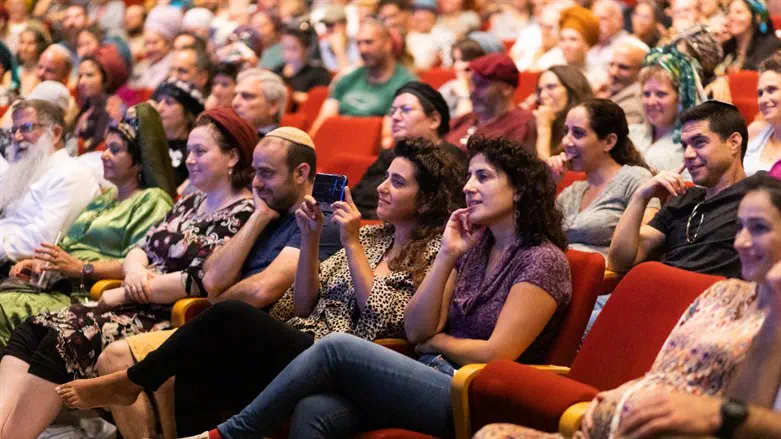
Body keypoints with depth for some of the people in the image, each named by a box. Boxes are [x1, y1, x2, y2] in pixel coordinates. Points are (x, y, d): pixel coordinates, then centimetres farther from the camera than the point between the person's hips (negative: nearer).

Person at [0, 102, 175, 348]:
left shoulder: (152, 201, 0)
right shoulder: (104, 197, 28)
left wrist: (82, 268, -19)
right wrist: (39, 263, 6)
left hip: (88, 292, -8)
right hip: (57, 284, 8)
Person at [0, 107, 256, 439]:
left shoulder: (242, 214, -8)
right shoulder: (190, 202, 19)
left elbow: (198, 281, -17)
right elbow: (142, 248, 19)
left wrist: (119, 295, -11)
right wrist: (134, 268, -7)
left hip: (172, 323, -9)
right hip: (140, 310, 9)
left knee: (64, 340, -27)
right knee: (32, 329, -10)